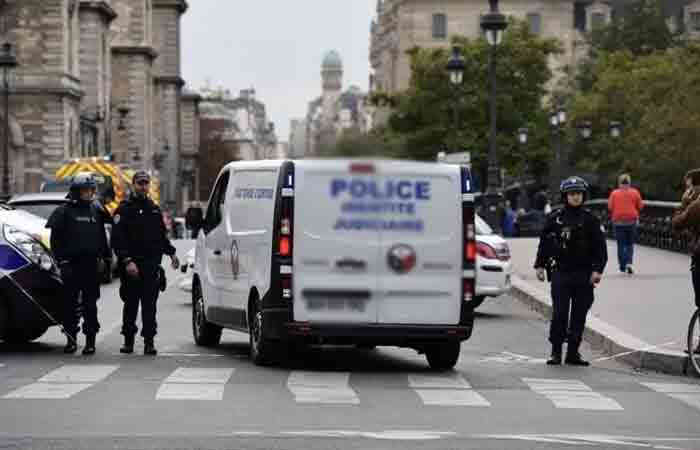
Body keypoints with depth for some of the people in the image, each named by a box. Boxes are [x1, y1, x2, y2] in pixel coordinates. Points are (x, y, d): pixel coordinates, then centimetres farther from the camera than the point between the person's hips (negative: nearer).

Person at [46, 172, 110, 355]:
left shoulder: (96, 211, 14)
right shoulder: (64, 211, 1)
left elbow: (102, 236, 21)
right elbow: (56, 238, -2)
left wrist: (103, 257, 14)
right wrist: (61, 260, -9)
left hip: (92, 264, 3)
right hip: (72, 263, -3)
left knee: (90, 304, 2)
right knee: (70, 303, 2)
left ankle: (90, 340, 4)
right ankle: (71, 339, 10)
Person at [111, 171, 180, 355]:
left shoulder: (154, 209, 17)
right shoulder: (124, 209, -1)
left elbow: (162, 235, 28)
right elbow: (117, 239, -10)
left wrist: (171, 253, 17)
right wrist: (127, 260, -18)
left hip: (152, 265, 3)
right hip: (132, 266, -3)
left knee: (149, 305, -2)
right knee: (131, 305, 4)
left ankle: (149, 341, -2)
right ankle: (128, 340, 14)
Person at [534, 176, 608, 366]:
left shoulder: (590, 220, 4)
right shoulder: (555, 218, 4)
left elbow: (600, 247, 3)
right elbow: (544, 243, 10)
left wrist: (597, 270, -6)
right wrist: (540, 265, 5)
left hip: (584, 275, 1)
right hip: (561, 273, -1)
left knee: (579, 315, 4)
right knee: (559, 313, -6)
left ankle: (573, 352, 11)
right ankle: (556, 352, 1)